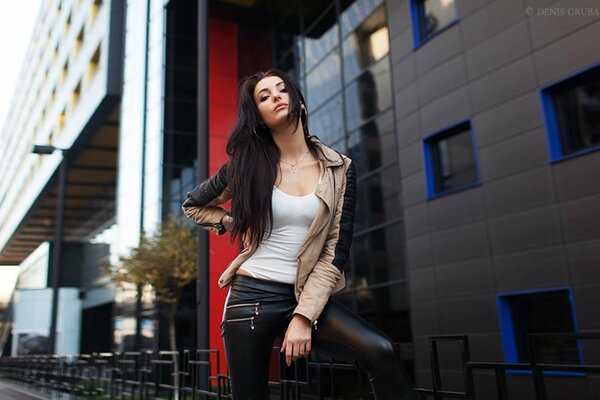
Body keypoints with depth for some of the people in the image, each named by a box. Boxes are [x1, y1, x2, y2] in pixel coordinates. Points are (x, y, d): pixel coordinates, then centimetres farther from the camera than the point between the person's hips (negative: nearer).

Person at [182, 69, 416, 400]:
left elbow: (336, 251, -4)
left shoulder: (339, 169, 0)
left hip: (306, 297, 0)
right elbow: (192, 205, 18)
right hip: (251, 296, 1)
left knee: (379, 351, -24)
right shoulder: (248, 165, 1)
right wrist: (236, 225, 2)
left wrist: (304, 316, -12)